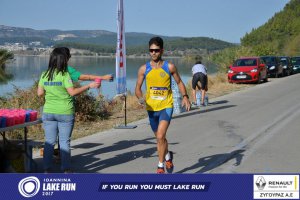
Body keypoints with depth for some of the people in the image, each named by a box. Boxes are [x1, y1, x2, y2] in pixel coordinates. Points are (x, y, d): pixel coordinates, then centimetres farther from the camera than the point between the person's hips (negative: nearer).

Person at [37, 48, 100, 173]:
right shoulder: (64, 75, -12)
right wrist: (89, 86, -9)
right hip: (65, 113, -4)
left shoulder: (44, 75, 2)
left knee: (49, 142, 9)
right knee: (64, 142, 5)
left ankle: (47, 169, 11)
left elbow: (40, 93, 5)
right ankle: (66, 169, 10)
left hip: (48, 113, 4)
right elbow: (72, 92, -15)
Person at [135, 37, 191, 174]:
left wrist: (185, 97, -7)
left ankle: (160, 166, -6)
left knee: (160, 136, -18)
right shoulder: (144, 69, -1)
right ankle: (168, 157, 44)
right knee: (160, 138, 17)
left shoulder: (169, 67, -4)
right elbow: (138, 88, 4)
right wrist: (140, 98, -17)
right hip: (151, 108, 3)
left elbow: (179, 82, 8)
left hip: (166, 107, -3)